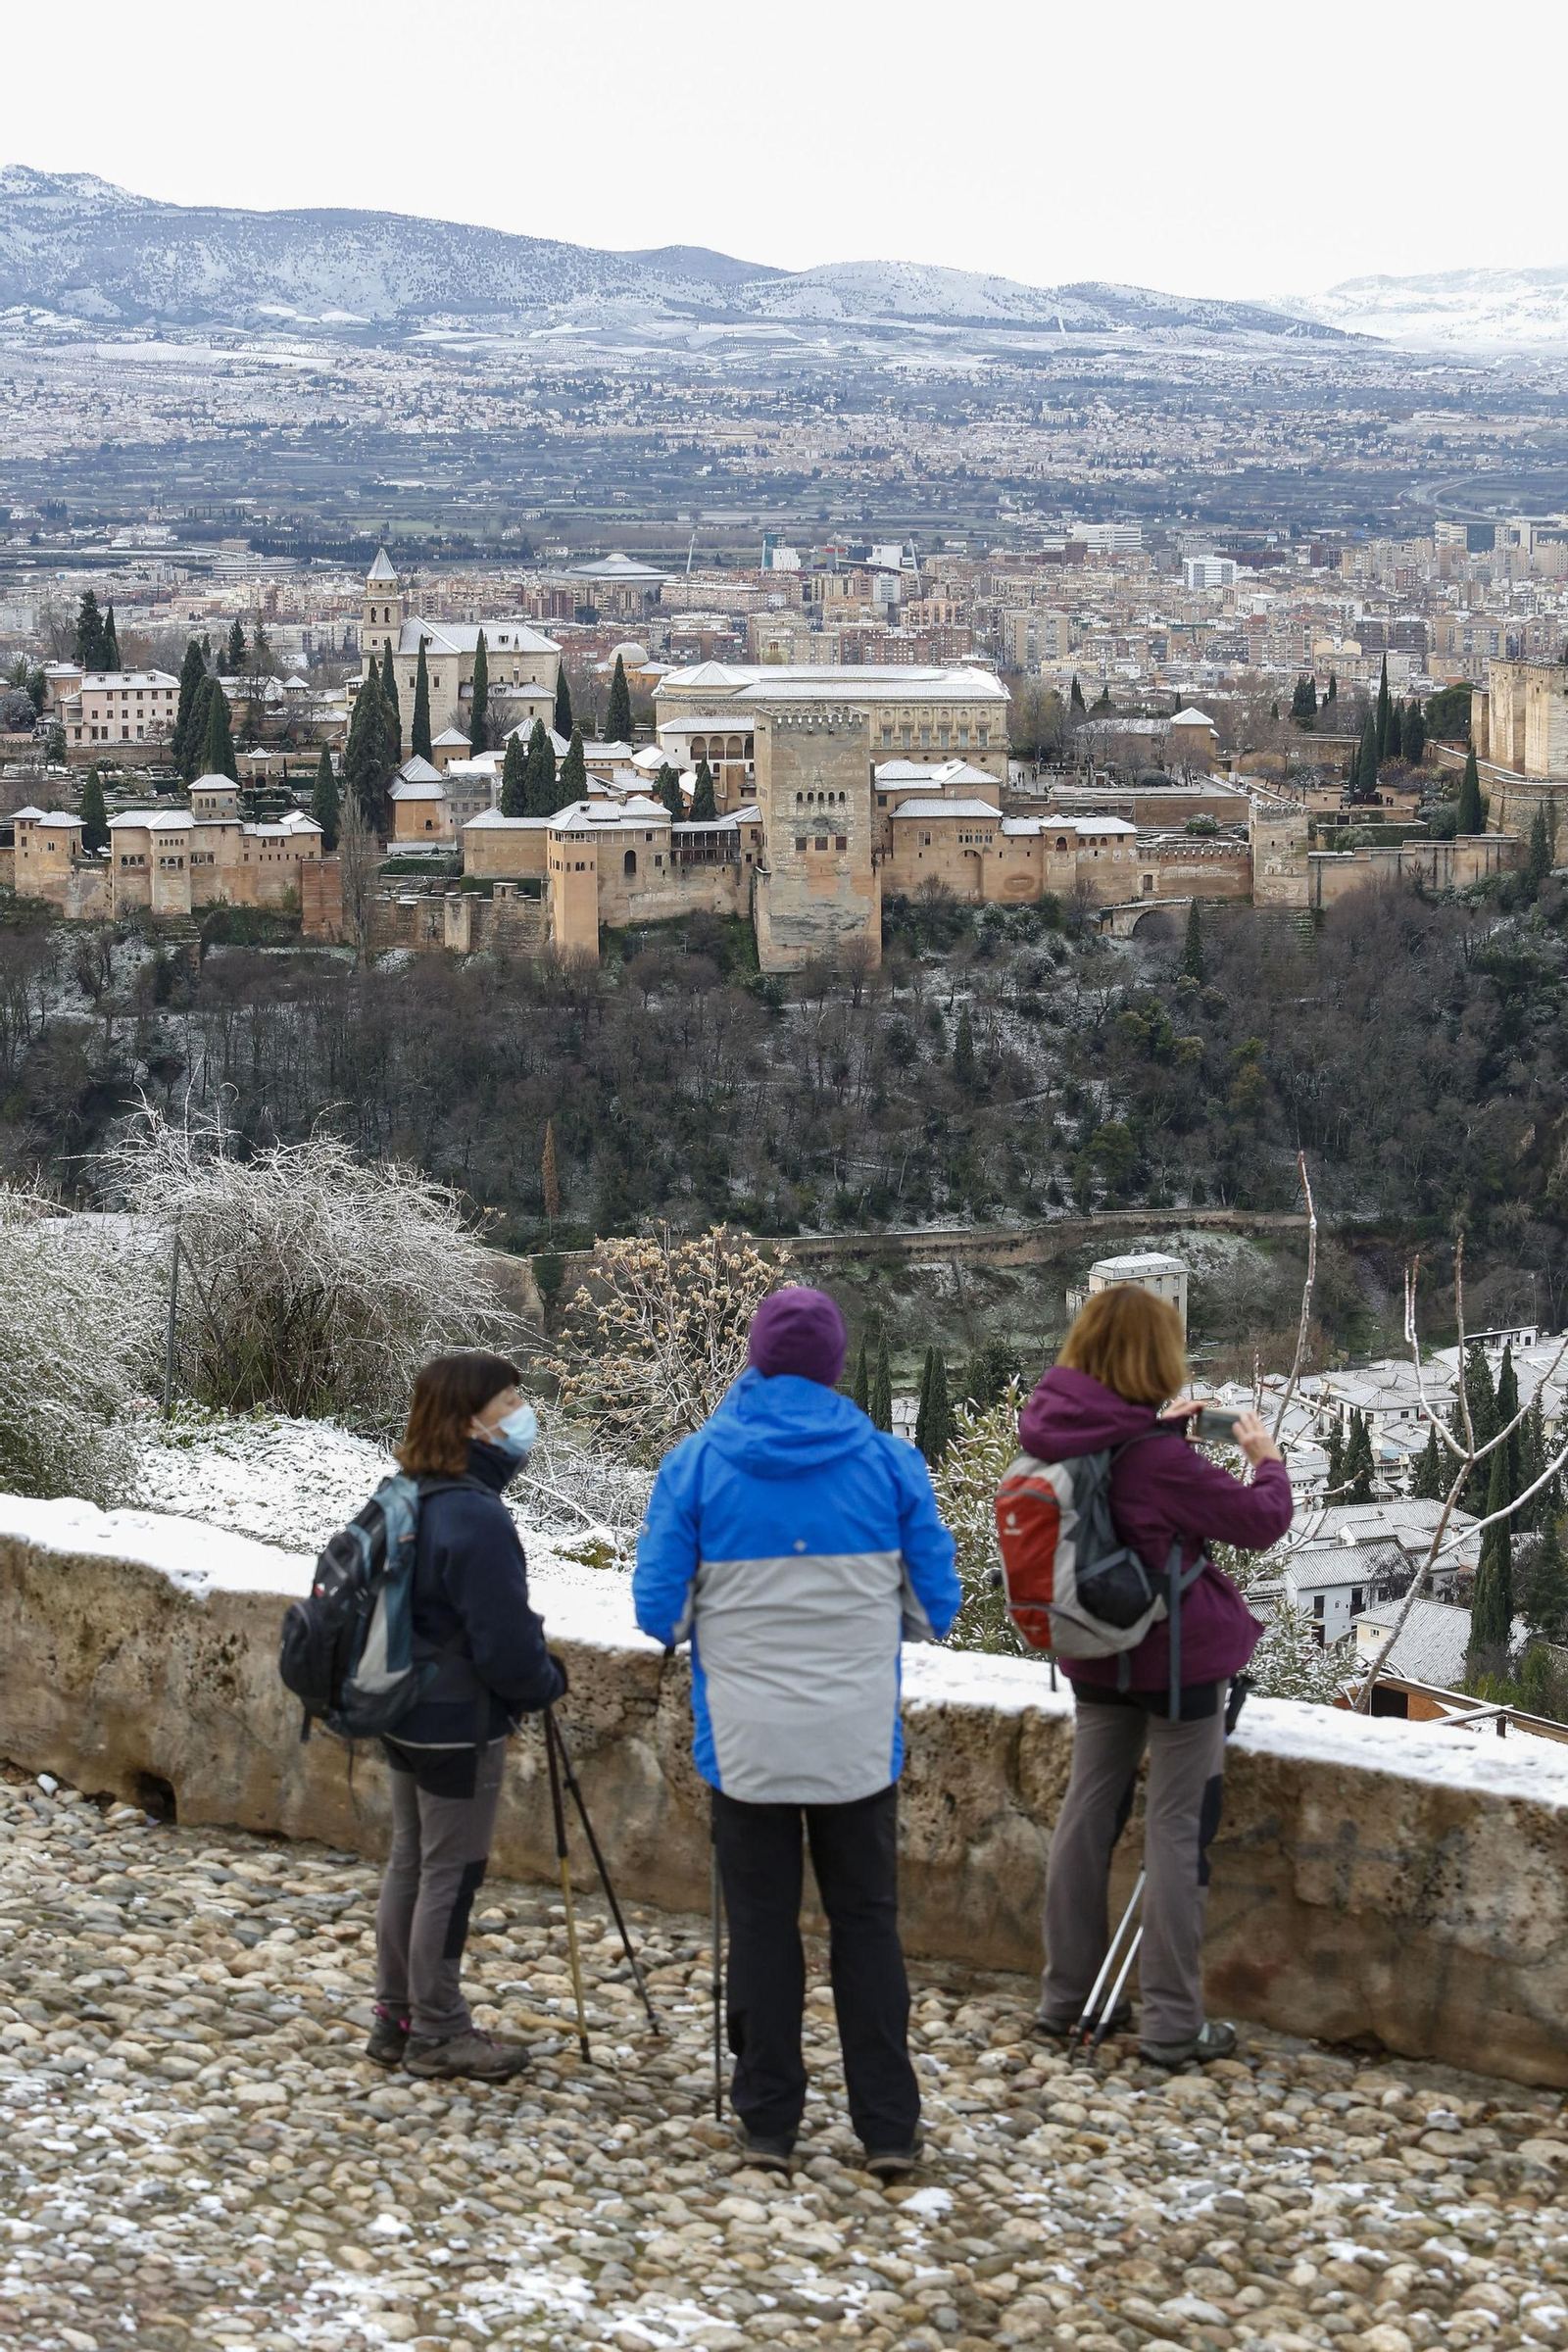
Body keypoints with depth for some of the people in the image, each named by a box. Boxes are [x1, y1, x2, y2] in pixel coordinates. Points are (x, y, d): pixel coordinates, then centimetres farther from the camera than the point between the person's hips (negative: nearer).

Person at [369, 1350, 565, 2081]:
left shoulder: (404, 1499, 6)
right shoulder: (476, 1516, -23)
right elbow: (504, 1642, -22)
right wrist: (547, 1683, -2)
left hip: (407, 1714, 9)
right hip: (461, 1725, -9)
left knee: (408, 1862, 17)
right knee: (450, 1874, 2)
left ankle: (396, 2020, 26)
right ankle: (437, 2033, 12)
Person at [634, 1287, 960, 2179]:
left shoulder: (696, 1463, -6)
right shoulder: (890, 1460, -4)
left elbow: (659, 1609, -5)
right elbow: (935, 1605, 1)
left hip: (747, 1741, 0)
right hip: (859, 1739, 1)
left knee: (762, 1924, 11)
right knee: (867, 1922, 11)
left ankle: (769, 2122, 17)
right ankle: (890, 2128, 11)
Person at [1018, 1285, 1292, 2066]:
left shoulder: (1057, 1431, -6)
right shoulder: (1160, 1459, -25)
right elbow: (1260, 1522, -15)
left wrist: (1165, 1427, 9)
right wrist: (1266, 1458, 2)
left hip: (1096, 1655, 7)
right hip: (1179, 1656, -7)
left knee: (1087, 1811, 15)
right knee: (1176, 1827, 1)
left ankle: (1066, 1999, 25)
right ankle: (1172, 2025, 5)